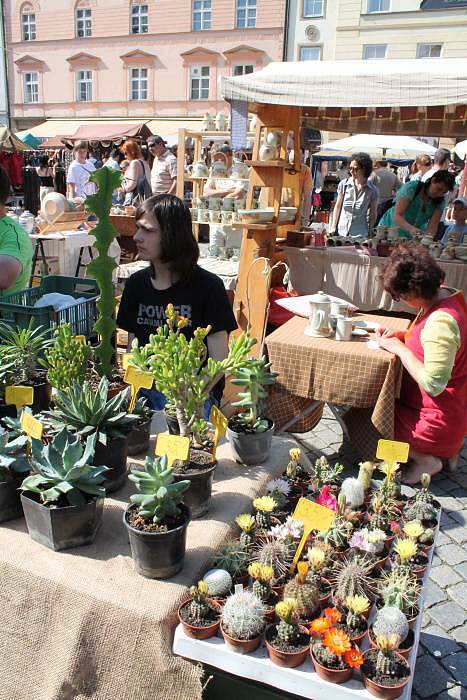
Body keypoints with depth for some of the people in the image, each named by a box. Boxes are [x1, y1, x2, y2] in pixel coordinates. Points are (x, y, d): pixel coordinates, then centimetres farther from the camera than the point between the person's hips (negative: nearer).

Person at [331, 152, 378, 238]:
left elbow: (373, 214, 6)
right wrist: (333, 227, 6)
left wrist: (370, 234, 3)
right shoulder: (343, 184, 1)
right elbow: (337, 207, 9)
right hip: (341, 232, 2)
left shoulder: (372, 190, -3)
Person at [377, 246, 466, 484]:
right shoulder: (444, 295, -2)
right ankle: (445, 451, 18)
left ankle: (425, 459, 1)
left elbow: (433, 384, -32)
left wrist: (399, 348, -22)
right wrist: (401, 336, -1)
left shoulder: (441, 322, -31)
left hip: (438, 418, -10)